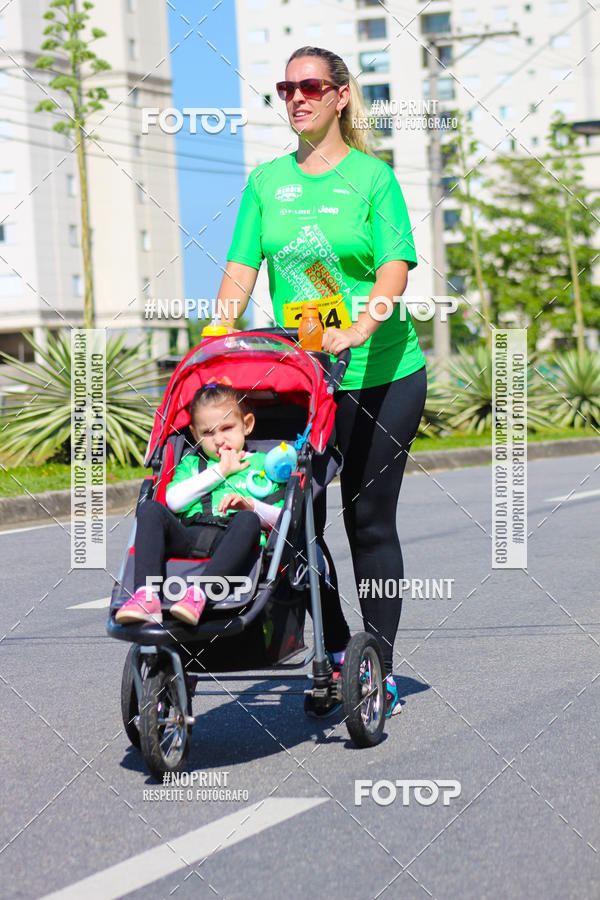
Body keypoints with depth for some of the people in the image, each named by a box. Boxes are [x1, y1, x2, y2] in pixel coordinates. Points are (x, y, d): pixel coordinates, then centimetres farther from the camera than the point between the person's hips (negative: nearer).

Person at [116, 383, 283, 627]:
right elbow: (174, 500, 8)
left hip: (229, 540, -2)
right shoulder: (190, 463, 31)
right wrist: (220, 471, 9)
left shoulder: (262, 463, 24)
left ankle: (199, 593, -54)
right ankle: (146, 595, -42)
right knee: (150, 509, -24)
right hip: (188, 536, 3)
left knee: (248, 520, -35)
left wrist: (251, 506, -8)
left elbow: (282, 517, 12)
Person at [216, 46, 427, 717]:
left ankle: (380, 671, 9)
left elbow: (395, 267, -13)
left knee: (370, 522, 0)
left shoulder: (372, 176, -1)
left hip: (380, 373, -3)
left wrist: (362, 326, -31)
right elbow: (241, 267, 5)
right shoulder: (266, 180, 11)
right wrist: (223, 328, -13)